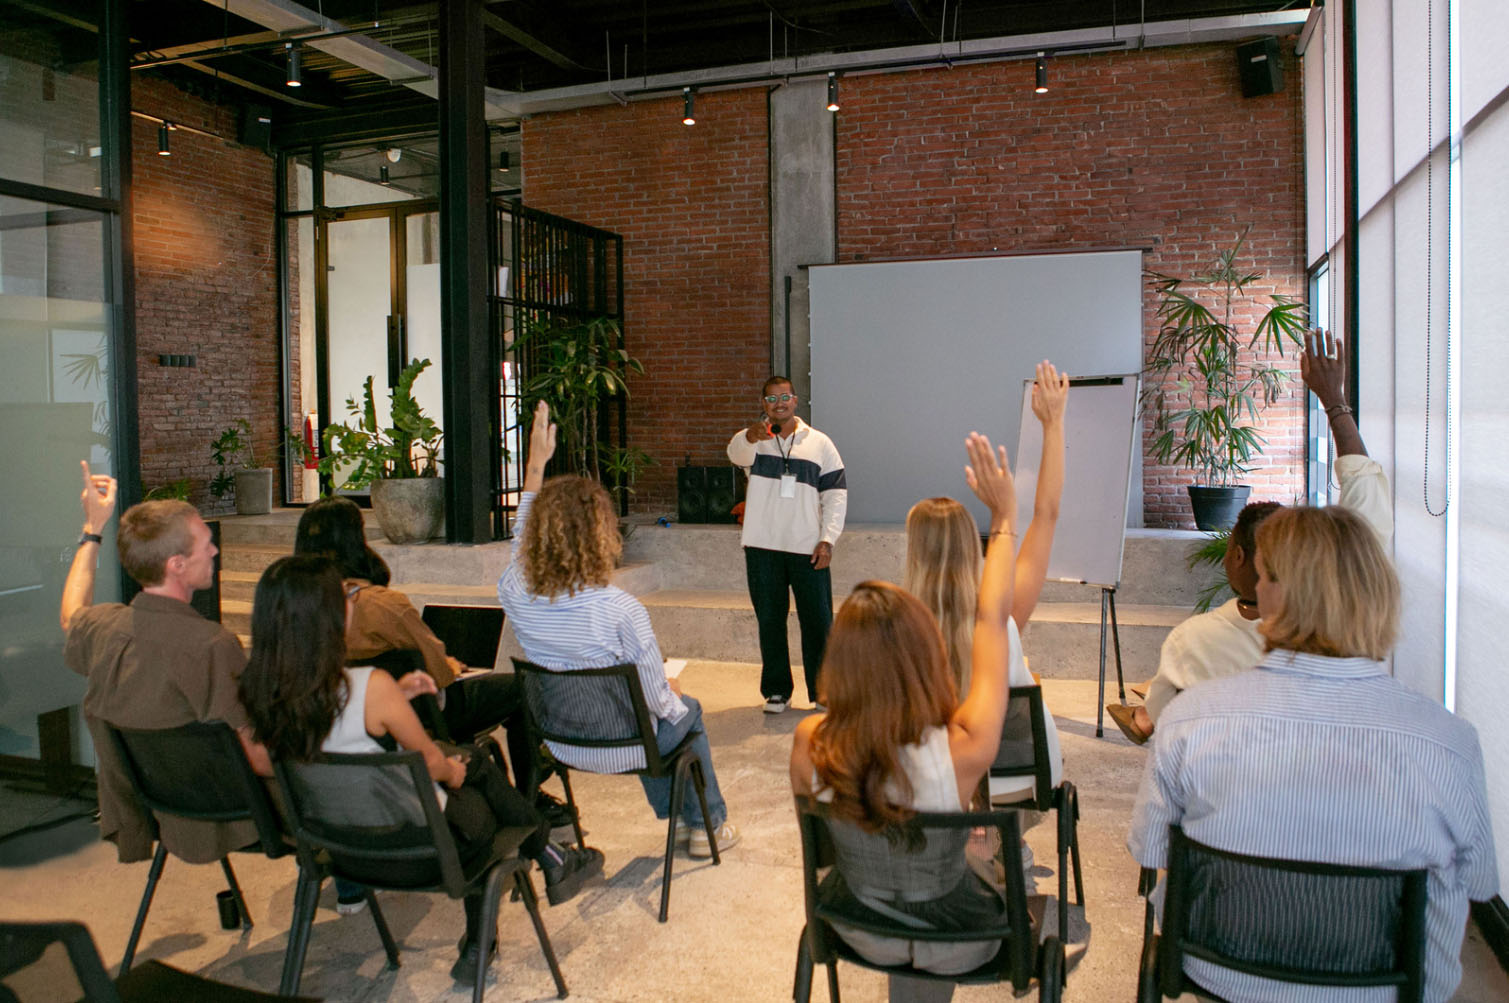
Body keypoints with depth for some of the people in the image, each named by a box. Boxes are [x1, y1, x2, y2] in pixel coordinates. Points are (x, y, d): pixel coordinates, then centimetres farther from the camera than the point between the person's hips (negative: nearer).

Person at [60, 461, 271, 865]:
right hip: (209, 826, -7)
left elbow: (71, 615, 19)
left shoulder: (100, 627, -11)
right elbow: (259, 760, -28)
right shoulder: (212, 647, -33)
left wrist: (93, 529, 24)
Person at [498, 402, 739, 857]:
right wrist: (671, 692, 4)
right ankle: (707, 825, 42)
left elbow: (523, 536, 6)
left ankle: (671, 810, 51)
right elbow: (656, 697, -20)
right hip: (618, 750, -5)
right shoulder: (621, 610, -32)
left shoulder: (514, 593, -18)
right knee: (687, 710, 27)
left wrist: (536, 463, 11)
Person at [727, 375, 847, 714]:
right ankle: (776, 690, 20)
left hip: (808, 548, 0)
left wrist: (827, 539, -5)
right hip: (763, 547, 0)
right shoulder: (753, 440, 4)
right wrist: (751, 436, -45)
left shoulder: (819, 443, 7)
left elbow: (836, 493, 6)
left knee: (818, 620, 4)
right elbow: (736, 452, -21)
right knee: (770, 621, 7)